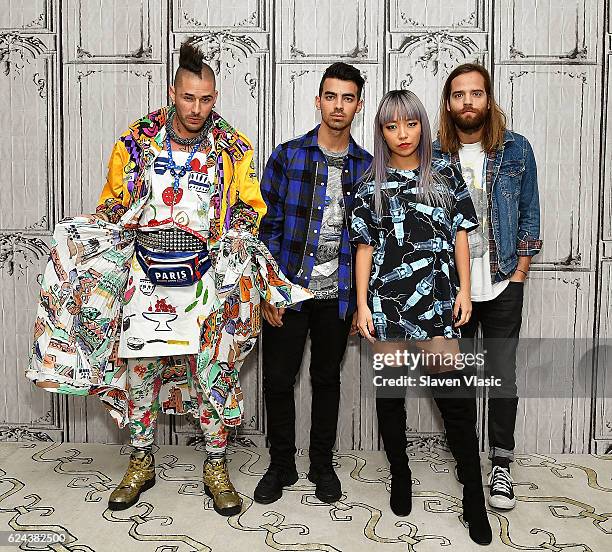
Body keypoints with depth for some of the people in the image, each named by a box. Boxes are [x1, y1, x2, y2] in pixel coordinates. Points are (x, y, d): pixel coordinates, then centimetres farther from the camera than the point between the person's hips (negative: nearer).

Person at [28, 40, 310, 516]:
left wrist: (240, 235, -10)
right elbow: (113, 204, 12)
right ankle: (141, 464, 27)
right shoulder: (137, 141, 2)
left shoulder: (233, 149, 0)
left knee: (215, 369, 1)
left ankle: (216, 468, 19)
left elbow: (250, 205, 7)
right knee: (138, 365, 7)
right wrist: (105, 229, -4)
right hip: (145, 275, 1)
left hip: (206, 278, -1)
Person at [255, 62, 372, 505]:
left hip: (338, 296, 2)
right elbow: (267, 225, -3)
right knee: (278, 380, 5)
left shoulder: (367, 167, 3)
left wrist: (362, 301, 4)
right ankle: (281, 465, 25)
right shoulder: (288, 156, -2)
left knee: (327, 379, 14)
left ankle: (322, 465, 30)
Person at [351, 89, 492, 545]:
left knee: (455, 396, -5)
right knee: (390, 392, 8)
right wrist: (362, 303, 1)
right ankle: (400, 476, 27)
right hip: (386, 301, 1)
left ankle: (474, 498, 7)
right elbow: (365, 247, 7)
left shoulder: (446, 175, 8)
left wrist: (464, 289, 1)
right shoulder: (372, 184, 8)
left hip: (436, 300, -1)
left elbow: (460, 235, 9)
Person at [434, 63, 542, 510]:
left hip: (503, 285, -1)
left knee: (503, 375, 1)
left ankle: (502, 467, 12)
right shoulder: (432, 155, 1)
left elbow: (530, 214, 4)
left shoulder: (517, 149, 1)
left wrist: (519, 274, -3)